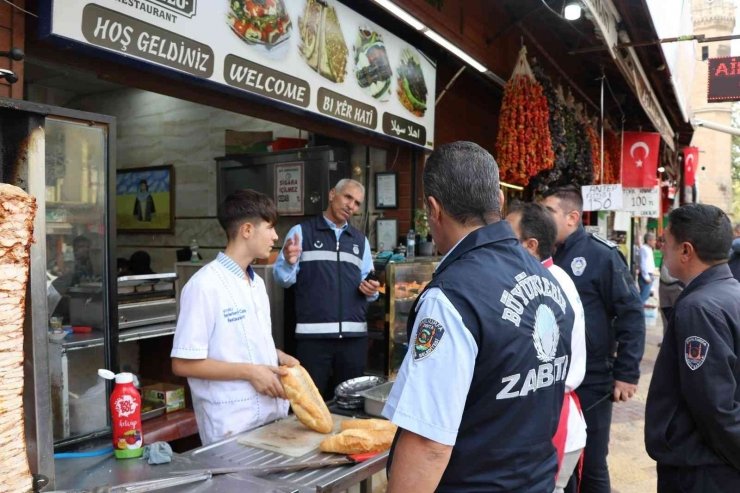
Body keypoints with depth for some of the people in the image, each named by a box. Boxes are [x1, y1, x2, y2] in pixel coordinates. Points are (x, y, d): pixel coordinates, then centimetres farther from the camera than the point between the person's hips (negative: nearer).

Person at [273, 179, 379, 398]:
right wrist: (289, 263, -25)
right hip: (313, 335, -4)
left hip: (354, 335, 4)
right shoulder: (302, 231, 2)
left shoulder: (361, 240, 16)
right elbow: (283, 279, -3)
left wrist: (371, 290, -5)